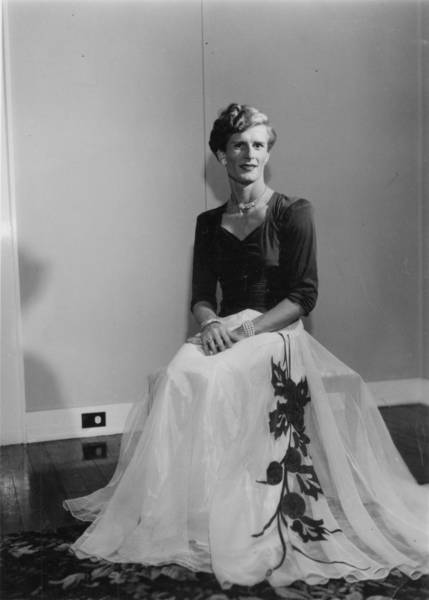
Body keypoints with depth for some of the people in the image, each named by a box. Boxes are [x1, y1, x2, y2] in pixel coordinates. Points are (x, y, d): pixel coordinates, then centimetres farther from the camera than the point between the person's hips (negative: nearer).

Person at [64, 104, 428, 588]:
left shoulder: (292, 213, 0)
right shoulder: (208, 223, 14)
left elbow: (303, 297, -6)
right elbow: (201, 295, 10)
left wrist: (249, 329, -18)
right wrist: (211, 323, -13)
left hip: (277, 335, -4)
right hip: (224, 333, 4)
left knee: (206, 380, -31)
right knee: (180, 378, -26)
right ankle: (174, 515, -15)